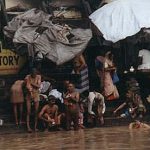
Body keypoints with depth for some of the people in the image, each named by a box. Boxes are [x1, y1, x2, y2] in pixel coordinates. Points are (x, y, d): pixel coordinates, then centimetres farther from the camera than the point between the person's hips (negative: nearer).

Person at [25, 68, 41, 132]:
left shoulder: (38, 77, -1)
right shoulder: (28, 77, -7)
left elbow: (38, 86, -11)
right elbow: (27, 86, -13)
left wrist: (31, 83, -16)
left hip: (36, 95, 2)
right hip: (29, 95, -2)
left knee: (36, 112, 1)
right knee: (28, 112, -8)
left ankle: (35, 127, 7)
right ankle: (28, 127, -12)